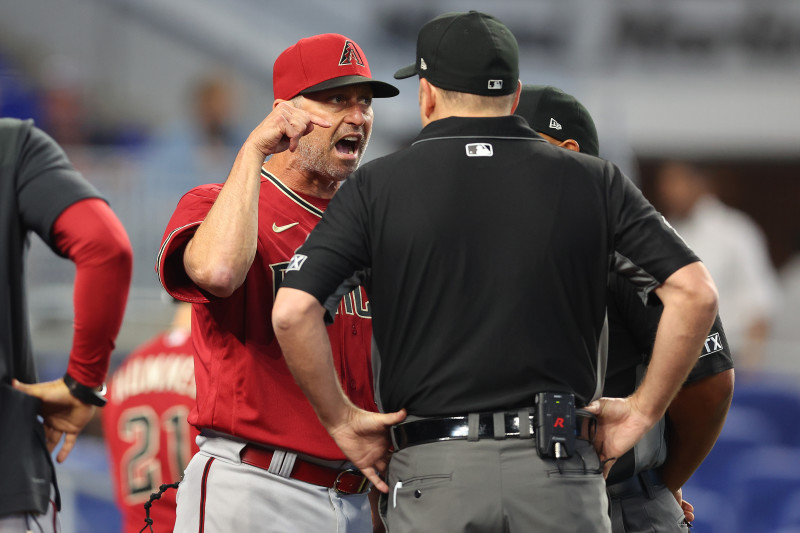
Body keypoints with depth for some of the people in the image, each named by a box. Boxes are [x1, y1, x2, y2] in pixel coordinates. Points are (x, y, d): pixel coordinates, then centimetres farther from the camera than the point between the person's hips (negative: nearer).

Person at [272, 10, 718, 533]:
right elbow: (695, 292, -1)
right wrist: (643, 411, 7)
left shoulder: (376, 185, 4)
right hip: (561, 471, 1)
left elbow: (293, 312, -7)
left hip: (433, 471, -1)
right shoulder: (593, 181, 7)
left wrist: (342, 419, 4)